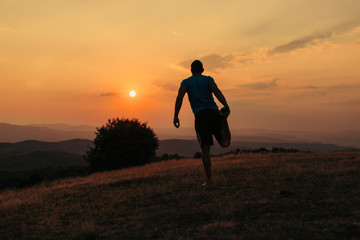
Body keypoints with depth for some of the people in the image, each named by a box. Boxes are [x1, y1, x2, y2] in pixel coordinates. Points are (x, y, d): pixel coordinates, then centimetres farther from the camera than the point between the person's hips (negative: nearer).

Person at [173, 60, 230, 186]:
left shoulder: (186, 82, 15)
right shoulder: (208, 79, 15)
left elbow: (179, 97, -1)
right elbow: (216, 91, -5)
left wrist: (176, 116, -5)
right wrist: (226, 106, -16)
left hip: (200, 115, 0)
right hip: (214, 112, 1)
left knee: (205, 149, 1)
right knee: (224, 143, 16)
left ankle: (209, 178, -2)